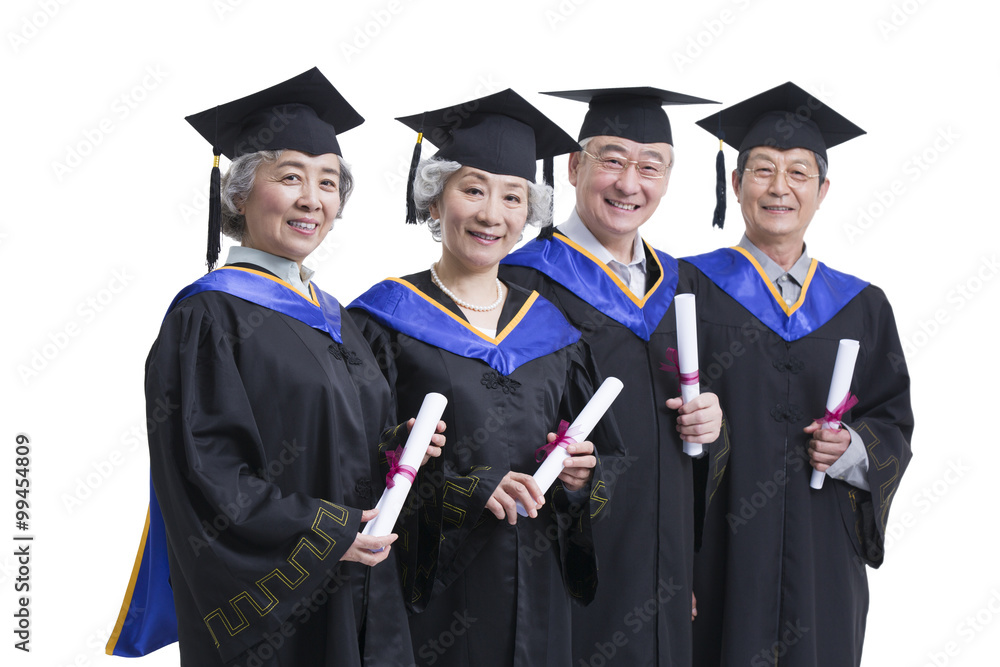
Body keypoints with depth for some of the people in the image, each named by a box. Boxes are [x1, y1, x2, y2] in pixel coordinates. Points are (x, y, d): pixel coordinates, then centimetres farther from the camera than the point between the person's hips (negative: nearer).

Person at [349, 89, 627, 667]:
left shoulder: (553, 330, 11)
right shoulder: (384, 322, -4)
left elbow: (609, 462, 14)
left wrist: (583, 475, -8)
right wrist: (463, 489, -21)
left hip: (536, 598, 4)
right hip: (432, 598, -4)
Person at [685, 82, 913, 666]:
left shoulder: (862, 308, 11)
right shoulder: (689, 289, 1)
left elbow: (894, 425, 11)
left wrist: (853, 447, -7)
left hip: (822, 558, 3)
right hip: (720, 549, -3)